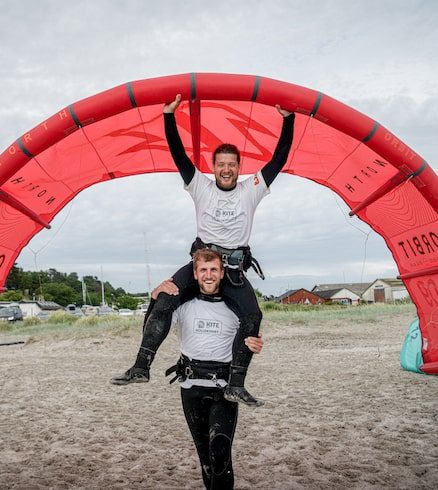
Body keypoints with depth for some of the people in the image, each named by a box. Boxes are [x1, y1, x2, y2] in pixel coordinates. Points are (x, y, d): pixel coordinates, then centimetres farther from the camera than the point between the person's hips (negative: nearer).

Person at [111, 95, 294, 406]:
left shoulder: (250, 191, 11)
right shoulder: (202, 188, 11)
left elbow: (279, 160, 7)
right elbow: (179, 156, 3)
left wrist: (288, 120, 1)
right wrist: (169, 117, -5)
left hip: (235, 269, 0)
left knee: (253, 316, -25)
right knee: (163, 301, -23)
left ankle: (236, 385, -22)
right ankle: (142, 367, -19)